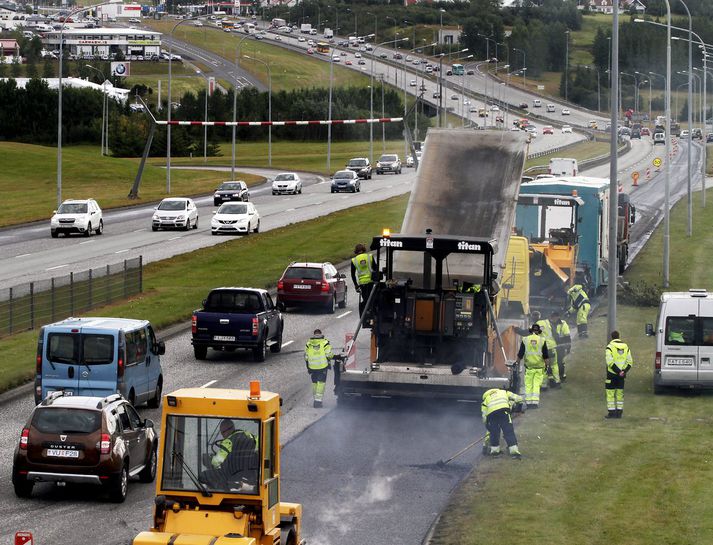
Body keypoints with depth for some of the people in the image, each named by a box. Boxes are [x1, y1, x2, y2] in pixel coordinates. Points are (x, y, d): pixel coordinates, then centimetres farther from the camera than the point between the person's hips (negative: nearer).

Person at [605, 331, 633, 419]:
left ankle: (611, 412, -2)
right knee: (620, 393, 11)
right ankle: (619, 412, 12)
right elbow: (630, 361, 3)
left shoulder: (609, 347, -8)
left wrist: (619, 372, -16)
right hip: (622, 375, 5)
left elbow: (610, 362, -17)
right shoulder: (625, 346, 8)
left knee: (610, 393, 2)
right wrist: (624, 371, -6)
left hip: (612, 374, -5)